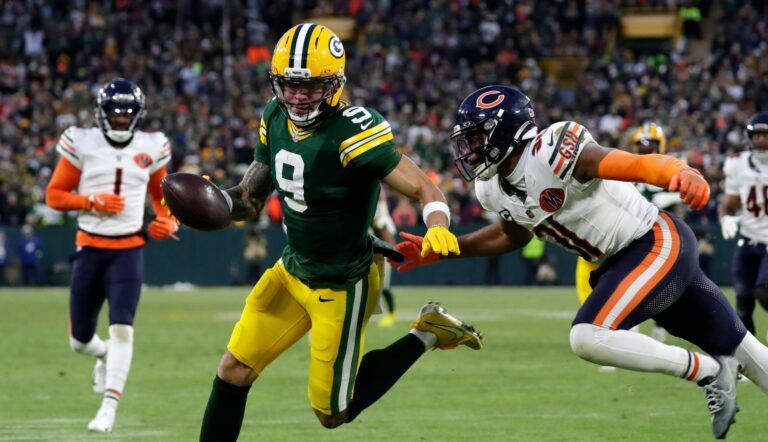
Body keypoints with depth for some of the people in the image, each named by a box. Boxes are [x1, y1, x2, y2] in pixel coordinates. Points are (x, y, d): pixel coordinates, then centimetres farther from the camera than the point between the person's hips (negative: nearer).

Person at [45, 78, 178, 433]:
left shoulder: (150, 148, 5)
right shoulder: (82, 144, -2)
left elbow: (159, 194, 20)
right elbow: (54, 195, 1)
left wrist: (169, 221, 0)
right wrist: (92, 201, -15)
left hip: (128, 249, 0)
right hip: (89, 248, 0)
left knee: (122, 328, -18)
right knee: (80, 340, 8)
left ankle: (109, 406, -14)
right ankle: (105, 356, 45)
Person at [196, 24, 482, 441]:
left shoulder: (354, 131, -27)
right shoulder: (276, 118, -4)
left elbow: (425, 189, -25)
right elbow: (250, 198, 4)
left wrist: (437, 229, -47)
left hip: (341, 286, -7)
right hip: (292, 270, 7)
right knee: (232, 372, 4)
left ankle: (425, 335, 15)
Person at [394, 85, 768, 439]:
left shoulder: (554, 154, -26)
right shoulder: (492, 189, 1)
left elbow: (641, 165, -32)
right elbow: (514, 235, 21)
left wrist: (686, 176, -52)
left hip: (657, 244, -8)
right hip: (618, 263, 8)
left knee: (588, 338, -22)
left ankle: (709, 372, -6)